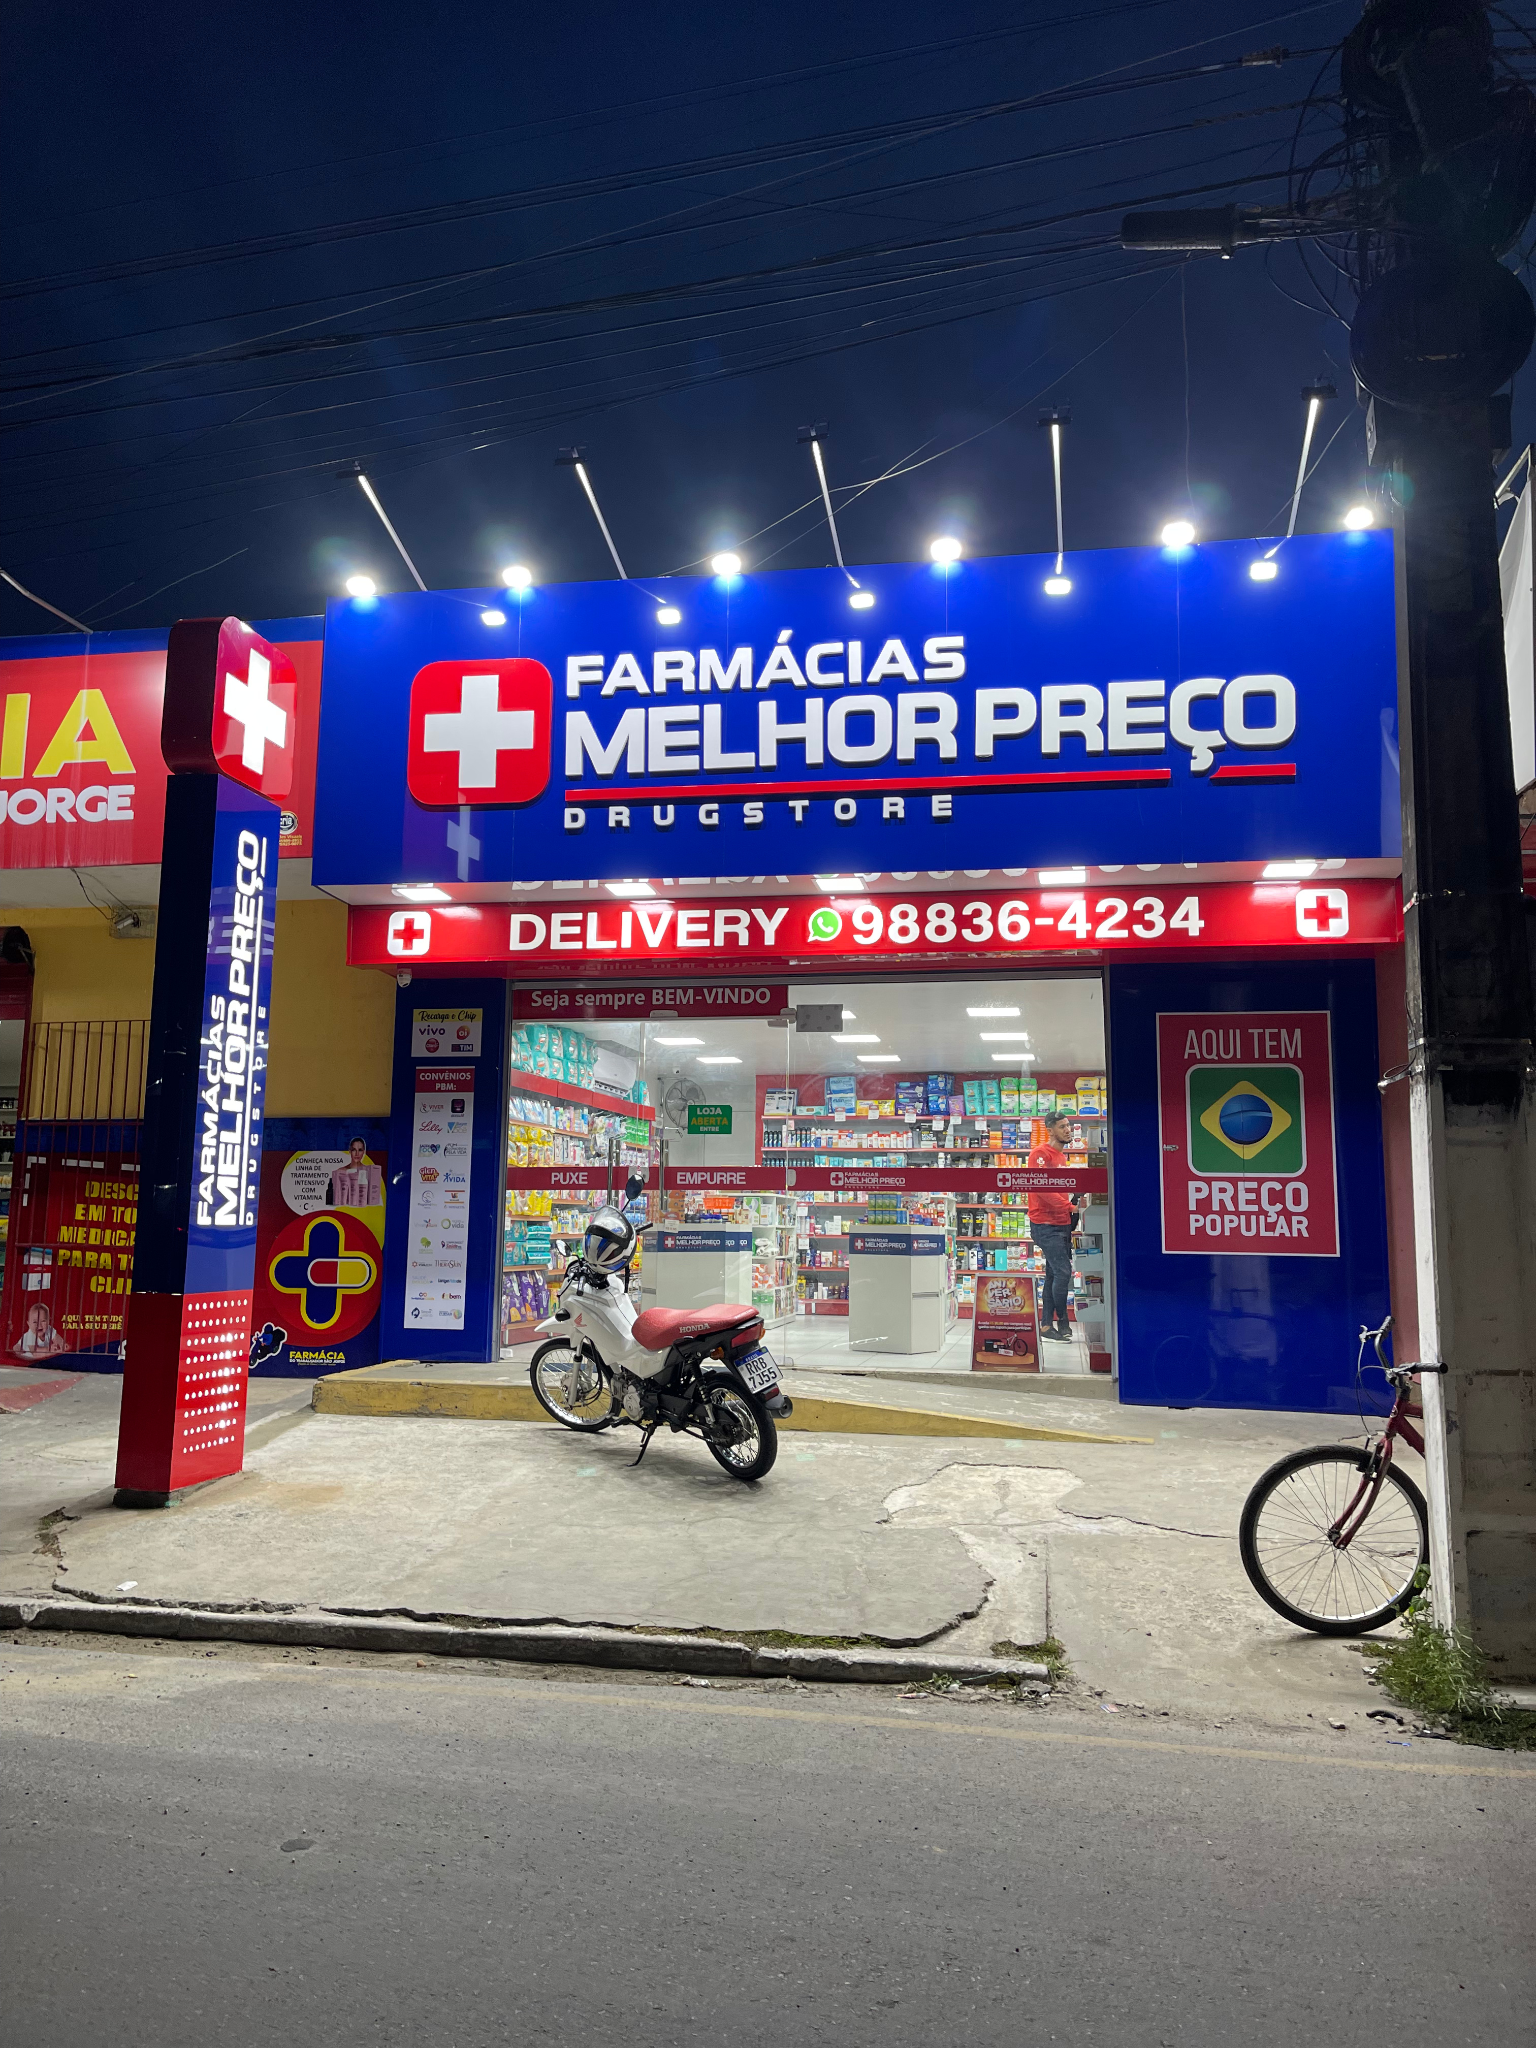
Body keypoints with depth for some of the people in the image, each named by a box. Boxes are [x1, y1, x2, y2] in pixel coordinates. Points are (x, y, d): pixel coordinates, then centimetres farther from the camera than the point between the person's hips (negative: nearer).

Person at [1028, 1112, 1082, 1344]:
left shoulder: (1062, 1156, 17)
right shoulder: (1041, 1154, -12)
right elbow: (1042, 1188, -22)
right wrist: (1070, 1207, -20)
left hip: (1061, 1224, 10)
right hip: (1046, 1225, -9)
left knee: (1054, 1275, 10)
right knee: (1063, 1272, -12)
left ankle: (1046, 1325, 15)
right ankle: (1062, 1323, -1)